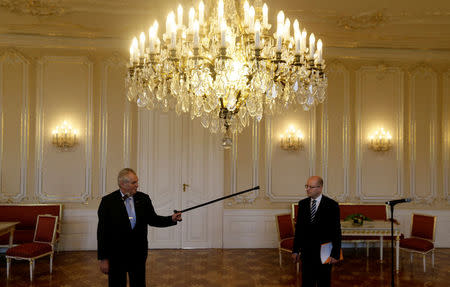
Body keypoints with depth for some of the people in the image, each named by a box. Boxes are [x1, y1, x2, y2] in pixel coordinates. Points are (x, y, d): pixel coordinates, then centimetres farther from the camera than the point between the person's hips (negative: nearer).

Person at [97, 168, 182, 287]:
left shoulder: (143, 198, 2)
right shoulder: (108, 201, -8)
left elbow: (152, 219, 9)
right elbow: (102, 231, -7)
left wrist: (171, 219, -7)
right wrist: (103, 258, -9)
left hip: (138, 254, 3)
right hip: (116, 255, -3)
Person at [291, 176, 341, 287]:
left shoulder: (332, 205, -9)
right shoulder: (302, 204, 4)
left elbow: (336, 231, -8)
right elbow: (298, 228, 8)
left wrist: (335, 254, -11)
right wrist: (295, 250, 7)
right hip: (307, 252, 3)